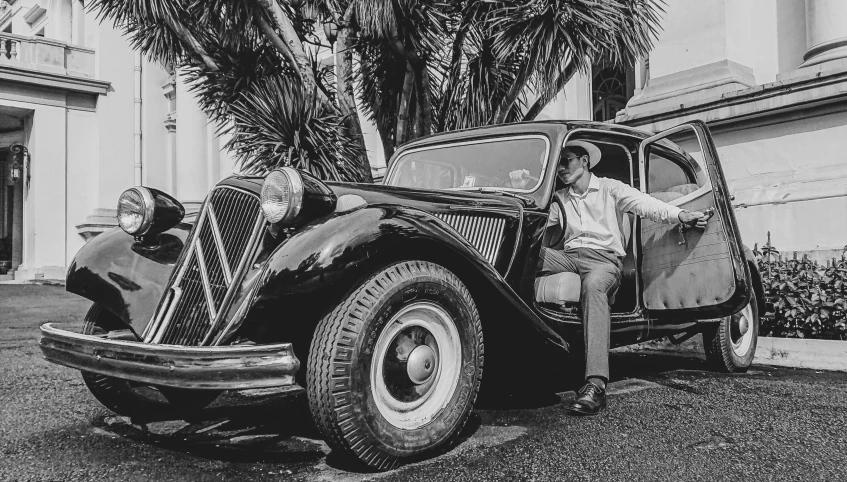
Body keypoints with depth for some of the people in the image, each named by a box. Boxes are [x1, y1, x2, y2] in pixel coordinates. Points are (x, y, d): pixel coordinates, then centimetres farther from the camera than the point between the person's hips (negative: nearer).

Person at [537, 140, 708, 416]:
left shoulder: (609, 189, 13)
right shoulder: (560, 199, 25)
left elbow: (645, 204, -1)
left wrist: (681, 215, -18)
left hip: (604, 258, -4)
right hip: (569, 256, 4)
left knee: (593, 286, -41)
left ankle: (596, 385, -51)